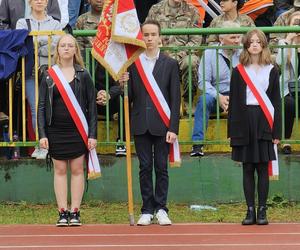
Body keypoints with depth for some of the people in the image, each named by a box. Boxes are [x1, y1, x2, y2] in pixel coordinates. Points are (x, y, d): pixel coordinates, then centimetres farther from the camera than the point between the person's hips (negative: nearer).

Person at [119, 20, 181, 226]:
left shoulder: (170, 64, 3)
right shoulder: (132, 63, 7)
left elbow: (175, 99, 0)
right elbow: (130, 97, 8)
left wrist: (173, 128, -7)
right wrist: (123, 85, -14)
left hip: (161, 125, -1)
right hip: (141, 125, 1)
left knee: (161, 167, 2)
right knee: (145, 167, 4)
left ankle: (161, 209, 8)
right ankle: (147, 210, 9)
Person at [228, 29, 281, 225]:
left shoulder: (272, 71, 8)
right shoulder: (239, 71, 8)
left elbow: (276, 101, 6)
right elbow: (233, 102, 7)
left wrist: (277, 131, -1)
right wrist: (232, 131, 0)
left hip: (264, 122, -1)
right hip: (244, 122, 1)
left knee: (263, 168, -1)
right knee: (248, 169, 2)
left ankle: (262, 211, 3)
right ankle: (250, 211, 6)